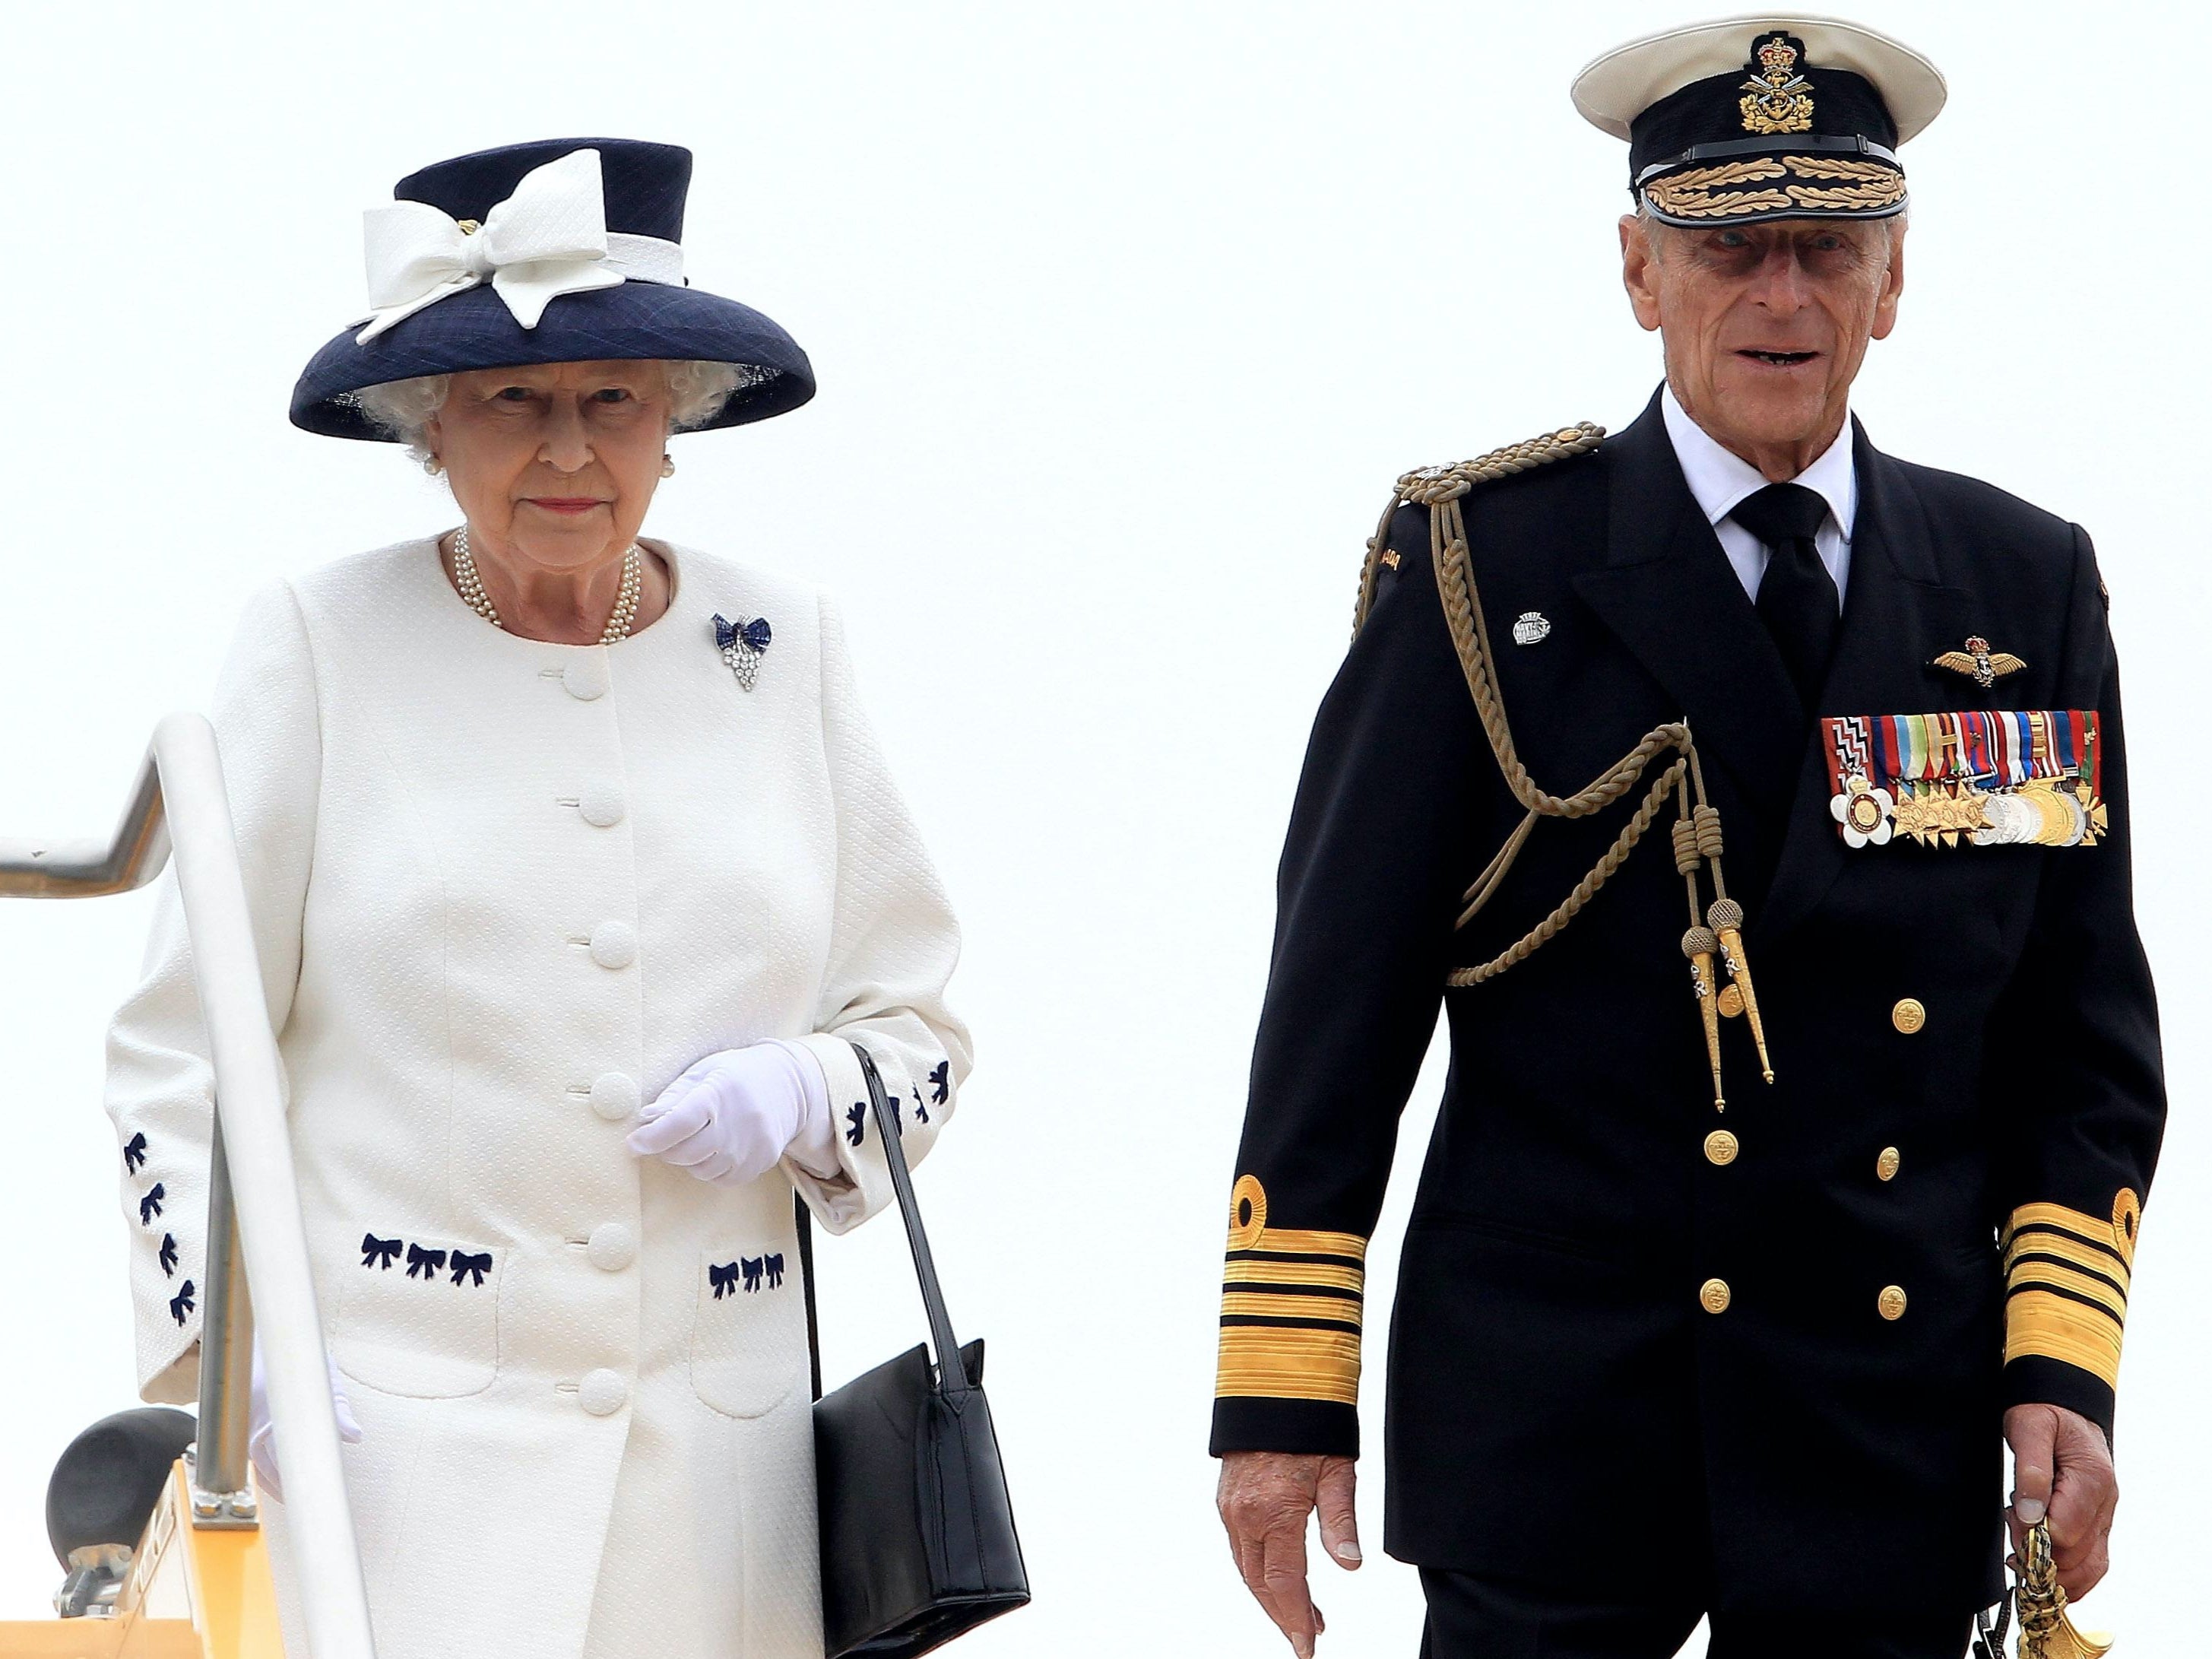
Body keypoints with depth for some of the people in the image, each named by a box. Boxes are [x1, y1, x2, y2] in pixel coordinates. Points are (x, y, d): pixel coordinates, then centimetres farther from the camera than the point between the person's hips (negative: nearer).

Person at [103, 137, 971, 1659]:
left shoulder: (782, 650, 10)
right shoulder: (319, 647, 2)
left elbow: (916, 1030, 17)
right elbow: (178, 1055, 4)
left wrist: (802, 1102, -5)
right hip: (402, 1439, -3)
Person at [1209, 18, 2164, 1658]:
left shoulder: (2028, 587, 9)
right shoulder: (1483, 570, 0)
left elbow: (2085, 1029, 11)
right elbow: (1340, 1000, -2)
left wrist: (2062, 1368, -1)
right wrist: (1283, 1396, -6)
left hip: (1898, 1451, 3)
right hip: (1550, 1429, -3)